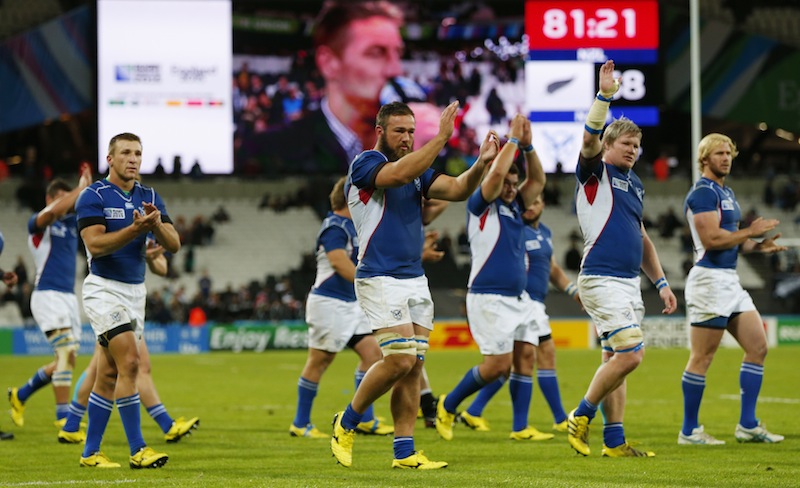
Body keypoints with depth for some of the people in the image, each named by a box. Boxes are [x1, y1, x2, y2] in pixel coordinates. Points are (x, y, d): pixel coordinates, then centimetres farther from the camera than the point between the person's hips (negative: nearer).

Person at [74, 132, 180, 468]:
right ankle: (138, 450, -17)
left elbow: (173, 245, 2)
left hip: (136, 290, 6)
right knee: (130, 362, -18)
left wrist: (157, 224, -19)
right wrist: (135, 228, -29)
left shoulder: (150, 198, 9)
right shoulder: (94, 196, -8)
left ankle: (90, 452, 15)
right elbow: (95, 245, -19)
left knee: (109, 373, 9)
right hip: (104, 289, -6)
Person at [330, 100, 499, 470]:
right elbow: (400, 174, -28)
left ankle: (404, 452, 5)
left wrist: (481, 163, -14)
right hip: (381, 280, -8)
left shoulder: (417, 168, 15)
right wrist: (442, 137, -31)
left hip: (415, 281, 8)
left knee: (413, 367, 2)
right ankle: (345, 423, 4)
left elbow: (457, 190, 5)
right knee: (400, 360, -16)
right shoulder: (365, 164, -8)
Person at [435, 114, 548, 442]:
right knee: (499, 364, -11)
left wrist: (528, 145, -2)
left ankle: (520, 427, 3)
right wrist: (513, 139, -13)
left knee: (524, 359, 1)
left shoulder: (514, 206, 14)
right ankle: (448, 406, 7)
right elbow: (496, 173, -22)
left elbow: (538, 180, 10)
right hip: (489, 298, -8)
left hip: (518, 298, 8)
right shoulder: (480, 205, -6)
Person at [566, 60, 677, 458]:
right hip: (601, 279, -8)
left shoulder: (634, 184, 19)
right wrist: (605, 96, -34)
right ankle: (581, 417, -3)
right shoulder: (594, 172, -3)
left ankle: (614, 441, 9)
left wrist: (661, 281, 21)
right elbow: (590, 139, -24)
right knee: (630, 353, -16)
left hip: (630, 282, 8)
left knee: (616, 359, 8)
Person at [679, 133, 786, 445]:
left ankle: (747, 425, 10)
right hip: (709, 280, -10)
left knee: (757, 346, 7)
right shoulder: (703, 192, -12)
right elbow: (711, 238, -22)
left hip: (730, 280, 10)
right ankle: (689, 431, 2)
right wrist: (751, 232, -13)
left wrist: (757, 246, 7)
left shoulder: (726, 193, 20)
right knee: (702, 358, -5)